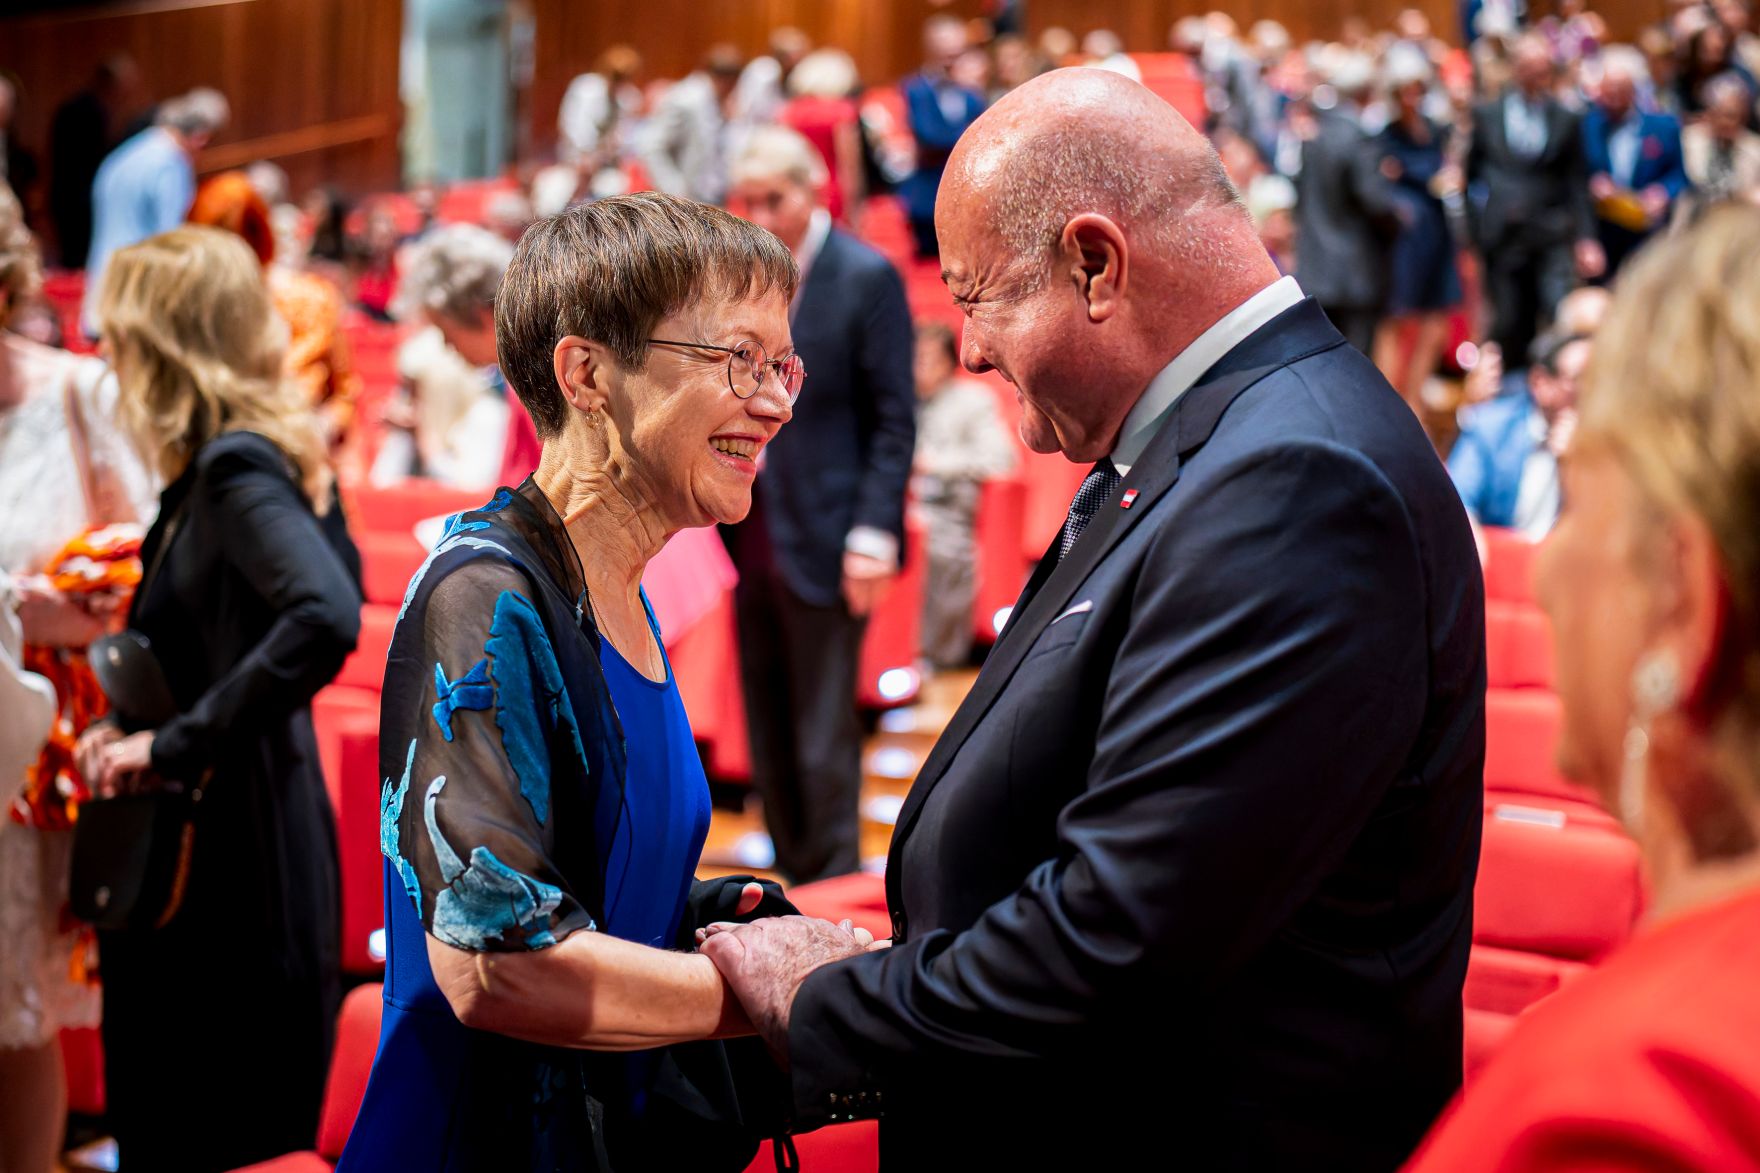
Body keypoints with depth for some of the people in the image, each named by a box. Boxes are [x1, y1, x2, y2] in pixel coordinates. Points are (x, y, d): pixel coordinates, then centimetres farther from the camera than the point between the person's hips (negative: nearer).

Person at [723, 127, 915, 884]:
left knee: (823, 736, 0)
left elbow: (894, 419, -8)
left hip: (819, 537, -6)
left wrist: (873, 533, -15)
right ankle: (790, 874, 24)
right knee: (766, 729, 12)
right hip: (746, 530, 6)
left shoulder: (866, 278, -7)